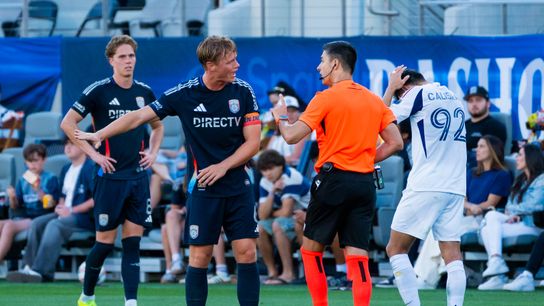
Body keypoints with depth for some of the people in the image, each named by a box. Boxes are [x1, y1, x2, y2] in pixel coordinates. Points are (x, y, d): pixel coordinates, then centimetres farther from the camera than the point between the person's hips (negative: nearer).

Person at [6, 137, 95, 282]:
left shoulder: (90, 168, -10)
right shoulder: (66, 170, 18)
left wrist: (71, 210, -16)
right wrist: (60, 207, 4)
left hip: (85, 217, -9)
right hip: (65, 214, 9)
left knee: (54, 225, -32)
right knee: (36, 223, -13)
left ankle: (40, 271, -40)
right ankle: (29, 267, -21)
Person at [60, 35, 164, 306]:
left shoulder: (144, 92, 9)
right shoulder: (99, 91, -7)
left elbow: (157, 126, 26)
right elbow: (67, 123, -8)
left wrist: (153, 152, 10)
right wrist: (92, 153, -11)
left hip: (138, 176, 4)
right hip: (110, 176, -4)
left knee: (132, 242, -1)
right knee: (105, 241, -1)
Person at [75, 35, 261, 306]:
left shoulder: (243, 92, -2)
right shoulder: (184, 94, -6)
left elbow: (253, 142, -1)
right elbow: (140, 116, 0)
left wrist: (223, 167, -13)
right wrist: (99, 135, -4)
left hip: (238, 187, 1)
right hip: (202, 190, -1)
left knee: (246, 252, -5)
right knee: (199, 256, -1)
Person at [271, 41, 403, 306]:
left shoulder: (326, 98, -7)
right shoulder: (374, 100, 11)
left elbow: (292, 137, -10)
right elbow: (395, 143, 9)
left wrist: (280, 117, 10)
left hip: (333, 179, -5)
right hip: (365, 183, 5)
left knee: (311, 249, 10)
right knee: (357, 256, 1)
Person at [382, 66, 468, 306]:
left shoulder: (419, 94, -3)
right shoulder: (453, 96, 16)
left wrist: (391, 88, 14)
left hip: (425, 187, -6)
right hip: (455, 188, 6)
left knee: (396, 249, 1)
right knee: (452, 254, 2)